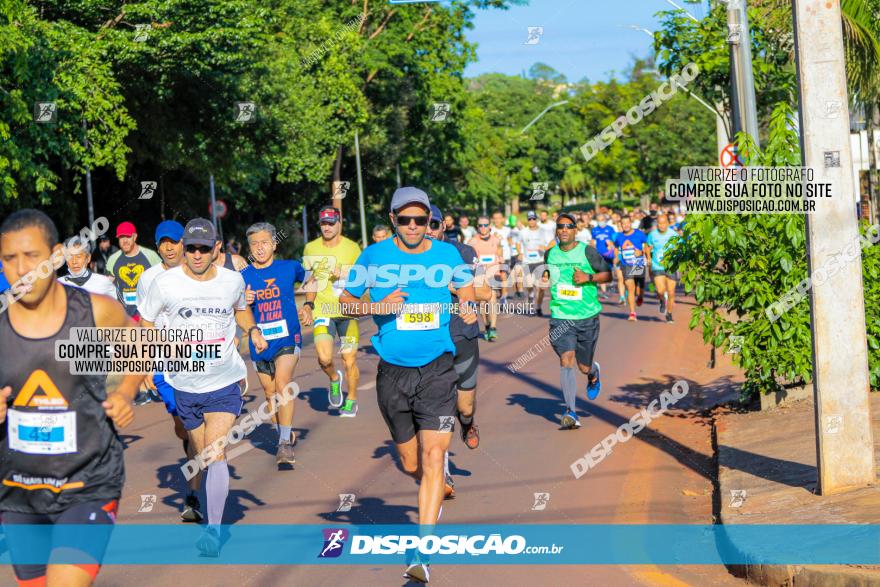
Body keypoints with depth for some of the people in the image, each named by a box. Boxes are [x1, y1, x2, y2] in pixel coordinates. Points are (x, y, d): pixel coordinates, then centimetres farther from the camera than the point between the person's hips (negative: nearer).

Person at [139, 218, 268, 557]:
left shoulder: (233, 280, -2)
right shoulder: (165, 283, -8)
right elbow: (146, 321, 5)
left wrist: (253, 330, 2)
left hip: (225, 381, -1)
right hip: (184, 385, 1)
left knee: (216, 456, -15)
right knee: (202, 457, 12)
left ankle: (214, 529, -14)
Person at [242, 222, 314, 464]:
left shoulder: (290, 268, -1)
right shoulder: (243, 276, -1)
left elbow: (310, 280, 21)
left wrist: (308, 306, 8)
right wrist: (243, 301, -17)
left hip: (287, 337, -3)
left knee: (282, 383, -21)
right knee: (270, 391, 12)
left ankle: (285, 443, -21)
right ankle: (285, 434, 32)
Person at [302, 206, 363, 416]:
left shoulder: (352, 248, -3)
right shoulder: (310, 248, 4)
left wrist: (344, 274, -16)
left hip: (347, 312, -1)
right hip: (322, 310, 1)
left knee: (350, 361, 1)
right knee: (324, 358, -17)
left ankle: (351, 400, 23)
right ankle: (334, 379, 16)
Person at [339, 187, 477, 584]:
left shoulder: (446, 254, 2)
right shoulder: (374, 256, -1)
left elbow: (466, 290, 17)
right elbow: (345, 301, 6)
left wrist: (469, 308, -6)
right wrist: (377, 307, -14)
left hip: (437, 369, -1)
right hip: (393, 372, 1)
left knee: (432, 456, -12)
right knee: (411, 464, 11)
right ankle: (435, 484, 49)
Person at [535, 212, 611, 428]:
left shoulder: (587, 251, -4)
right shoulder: (550, 254, 6)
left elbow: (608, 274, 0)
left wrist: (588, 277, -15)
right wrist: (539, 299, 17)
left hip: (587, 316, -1)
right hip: (560, 316, 1)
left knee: (584, 366, 8)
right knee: (566, 360, -16)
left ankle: (594, 373, 48)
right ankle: (571, 413, -17)